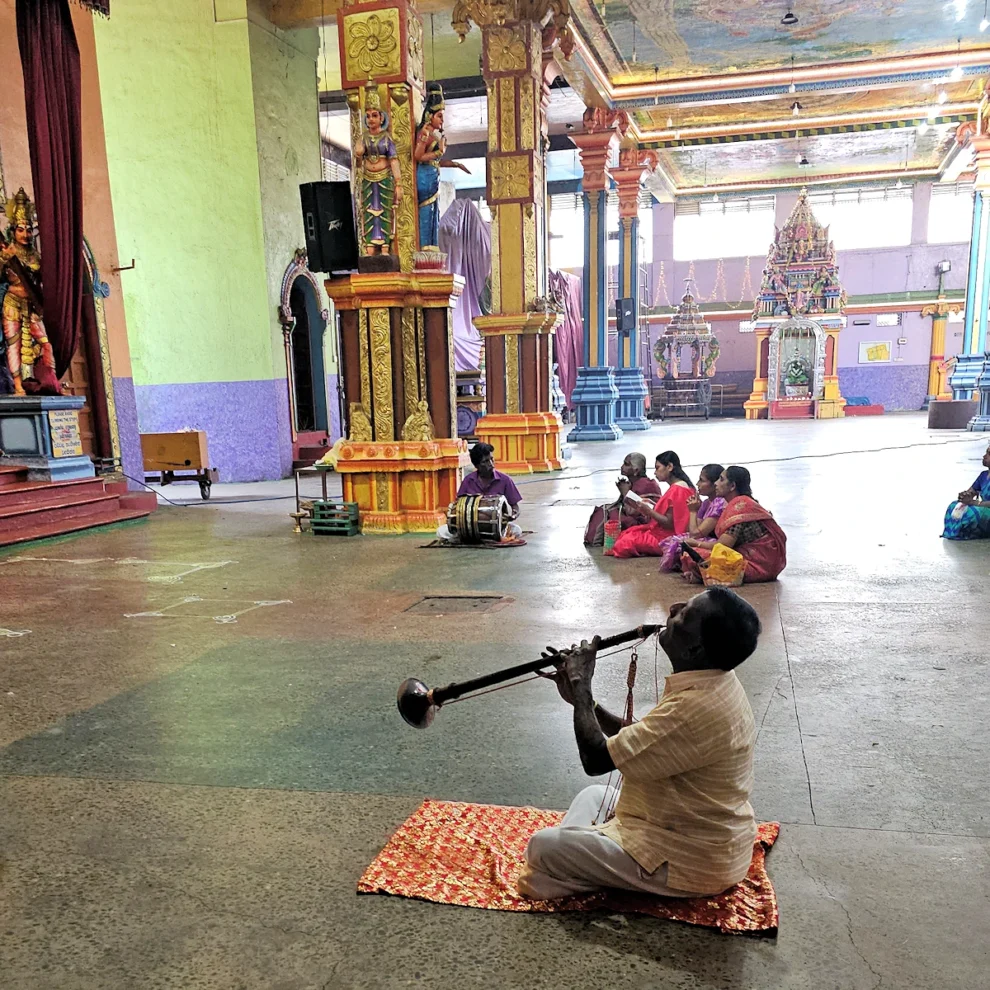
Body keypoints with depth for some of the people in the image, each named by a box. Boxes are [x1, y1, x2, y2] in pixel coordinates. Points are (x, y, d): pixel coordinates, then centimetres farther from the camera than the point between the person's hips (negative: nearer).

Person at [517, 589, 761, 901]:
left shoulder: (697, 707, -33)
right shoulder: (712, 682, -1)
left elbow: (596, 758, -28)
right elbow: (636, 742, 9)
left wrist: (581, 684, -15)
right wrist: (580, 695, 0)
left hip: (691, 862, -10)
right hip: (698, 836, 10)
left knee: (543, 846, -13)